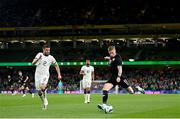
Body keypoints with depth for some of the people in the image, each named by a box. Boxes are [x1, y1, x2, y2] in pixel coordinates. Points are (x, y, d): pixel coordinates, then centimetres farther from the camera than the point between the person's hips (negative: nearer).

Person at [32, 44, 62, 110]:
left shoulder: (51, 58, -2)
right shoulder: (39, 55, -2)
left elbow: (56, 66, 11)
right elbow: (33, 63, -12)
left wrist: (59, 74, 2)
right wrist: (38, 59, -31)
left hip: (45, 75, -2)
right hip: (38, 75, 2)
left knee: (43, 87, -28)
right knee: (39, 92, 6)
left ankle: (45, 101, -8)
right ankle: (44, 103, 26)